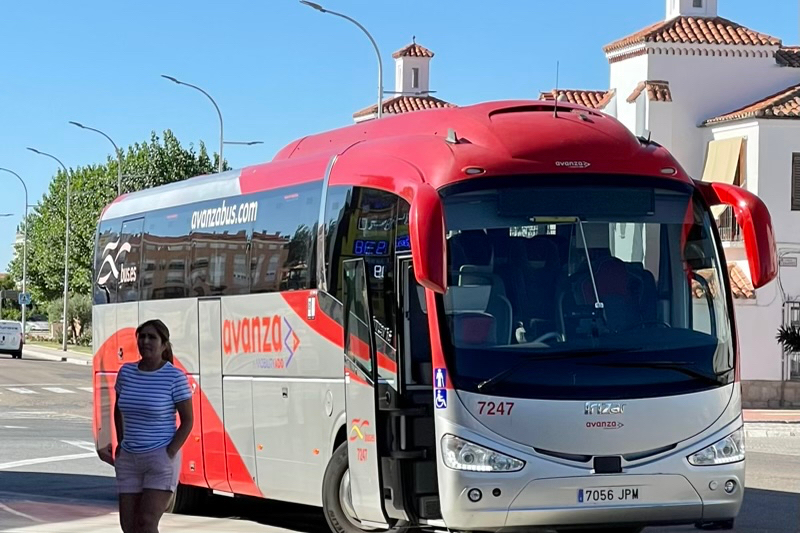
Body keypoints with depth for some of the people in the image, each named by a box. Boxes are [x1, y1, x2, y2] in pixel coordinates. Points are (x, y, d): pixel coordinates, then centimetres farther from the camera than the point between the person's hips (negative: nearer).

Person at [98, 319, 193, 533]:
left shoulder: (175, 377, -10)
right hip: (129, 460, 6)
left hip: (161, 459, -6)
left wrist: (169, 454, -13)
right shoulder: (126, 372, 4)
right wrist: (120, 444, 10)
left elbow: (188, 420, -6)